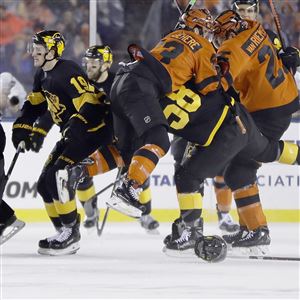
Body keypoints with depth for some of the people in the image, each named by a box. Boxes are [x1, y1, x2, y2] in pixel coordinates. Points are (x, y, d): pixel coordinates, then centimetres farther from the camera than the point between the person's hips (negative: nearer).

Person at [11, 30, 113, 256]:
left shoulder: (68, 72, -22)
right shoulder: (43, 75, 8)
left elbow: (91, 103, -28)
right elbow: (36, 103, 21)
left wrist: (76, 125, -38)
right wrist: (22, 127, 11)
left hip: (93, 131, -10)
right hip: (72, 134, 10)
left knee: (57, 175, -23)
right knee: (44, 184, 5)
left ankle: (71, 232, -15)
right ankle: (66, 234, 11)